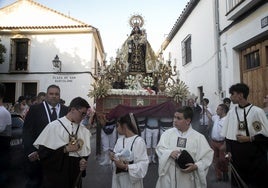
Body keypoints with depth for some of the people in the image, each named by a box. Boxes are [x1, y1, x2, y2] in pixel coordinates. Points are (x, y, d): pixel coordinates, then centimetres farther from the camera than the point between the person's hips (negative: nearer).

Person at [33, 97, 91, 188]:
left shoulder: (84, 130, 2)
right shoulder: (54, 126, -11)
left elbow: (85, 151, 9)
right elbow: (42, 152, -13)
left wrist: (83, 161, -10)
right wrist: (65, 149, -17)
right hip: (56, 175, -4)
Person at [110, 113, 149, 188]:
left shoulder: (138, 141, -18)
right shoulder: (119, 140, 2)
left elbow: (143, 164, -19)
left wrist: (125, 166, -25)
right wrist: (113, 157, -10)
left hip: (131, 179, -6)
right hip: (118, 177, 6)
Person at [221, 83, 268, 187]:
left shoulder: (257, 111, -10)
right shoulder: (231, 112, 2)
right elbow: (227, 134, 7)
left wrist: (249, 139, -13)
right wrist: (229, 151, -1)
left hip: (255, 156, -3)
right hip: (236, 155, 4)